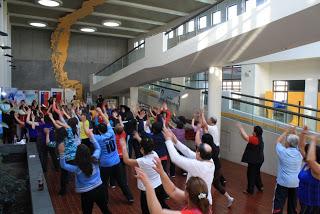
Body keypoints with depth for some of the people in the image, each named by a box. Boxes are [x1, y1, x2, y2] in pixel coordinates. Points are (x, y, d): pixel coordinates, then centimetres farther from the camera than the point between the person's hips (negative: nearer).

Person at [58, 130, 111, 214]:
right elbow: (98, 148, 5)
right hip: (99, 188, 3)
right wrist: (91, 136, 5)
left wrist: (62, 153, -24)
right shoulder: (94, 160, -12)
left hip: (86, 193, -3)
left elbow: (63, 165, -10)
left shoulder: (77, 168, -21)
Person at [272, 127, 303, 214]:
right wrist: (294, 133, 13)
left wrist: (287, 131, 9)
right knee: (293, 205, 16)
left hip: (283, 182, -4)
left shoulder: (283, 152, -13)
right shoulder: (299, 153, -4)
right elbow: (296, 142, 17)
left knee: (279, 203, 0)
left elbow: (278, 141, 4)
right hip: (296, 183, 4)